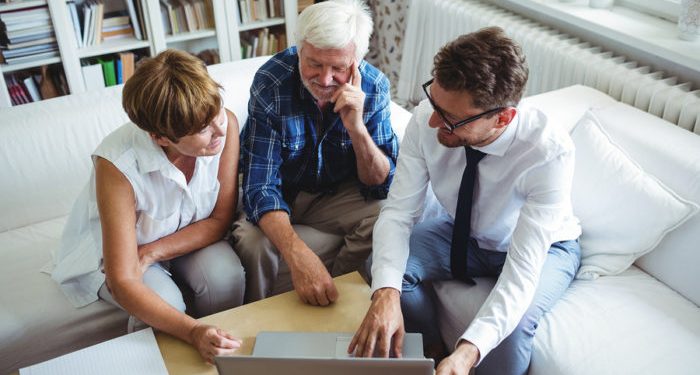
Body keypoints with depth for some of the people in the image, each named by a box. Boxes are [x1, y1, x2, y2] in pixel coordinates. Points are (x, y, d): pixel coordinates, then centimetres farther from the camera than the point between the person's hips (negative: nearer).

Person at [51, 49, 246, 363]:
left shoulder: (226, 124, -27)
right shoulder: (117, 164, -35)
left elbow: (221, 219, -15)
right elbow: (122, 282, -34)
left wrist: (151, 254, -25)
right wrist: (193, 331, -48)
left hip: (190, 238, 3)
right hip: (115, 248, -2)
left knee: (226, 276, -26)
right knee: (165, 301, -30)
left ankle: (224, 356, 0)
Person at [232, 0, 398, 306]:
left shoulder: (373, 87, -18)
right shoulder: (271, 82, -26)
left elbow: (381, 185, -15)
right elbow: (260, 184, -29)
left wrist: (357, 129, -34)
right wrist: (297, 254, -46)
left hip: (337, 194, 2)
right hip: (279, 194, -2)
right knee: (252, 242, -31)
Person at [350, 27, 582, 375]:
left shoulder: (550, 152, -36)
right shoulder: (427, 119, -28)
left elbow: (524, 267, -37)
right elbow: (398, 211, -23)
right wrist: (386, 292, -41)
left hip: (541, 245, -3)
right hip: (465, 232, 3)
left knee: (512, 324, -32)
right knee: (384, 266, -19)